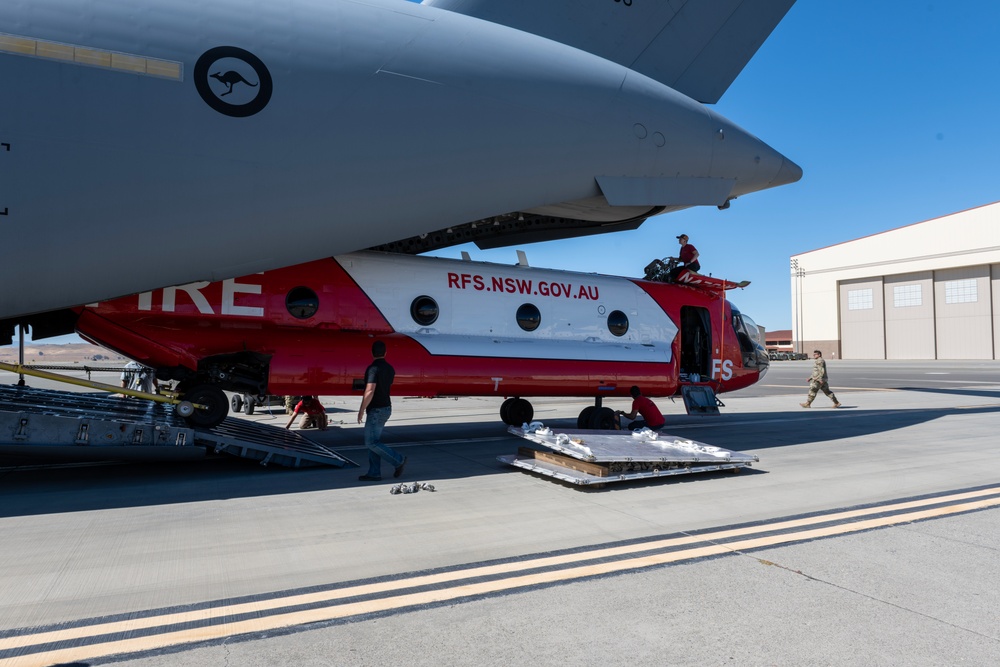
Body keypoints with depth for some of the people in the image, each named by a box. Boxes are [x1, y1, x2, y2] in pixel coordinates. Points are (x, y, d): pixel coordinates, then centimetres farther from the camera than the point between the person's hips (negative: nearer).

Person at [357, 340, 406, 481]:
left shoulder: (373, 369, -17)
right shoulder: (390, 369, 9)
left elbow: (370, 392, -25)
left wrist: (361, 410, -17)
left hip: (376, 410, -9)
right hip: (386, 407, 9)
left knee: (371, 442, -4)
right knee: (374, 441, 11)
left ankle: (398, 460, -1)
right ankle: (374, 473, 11)